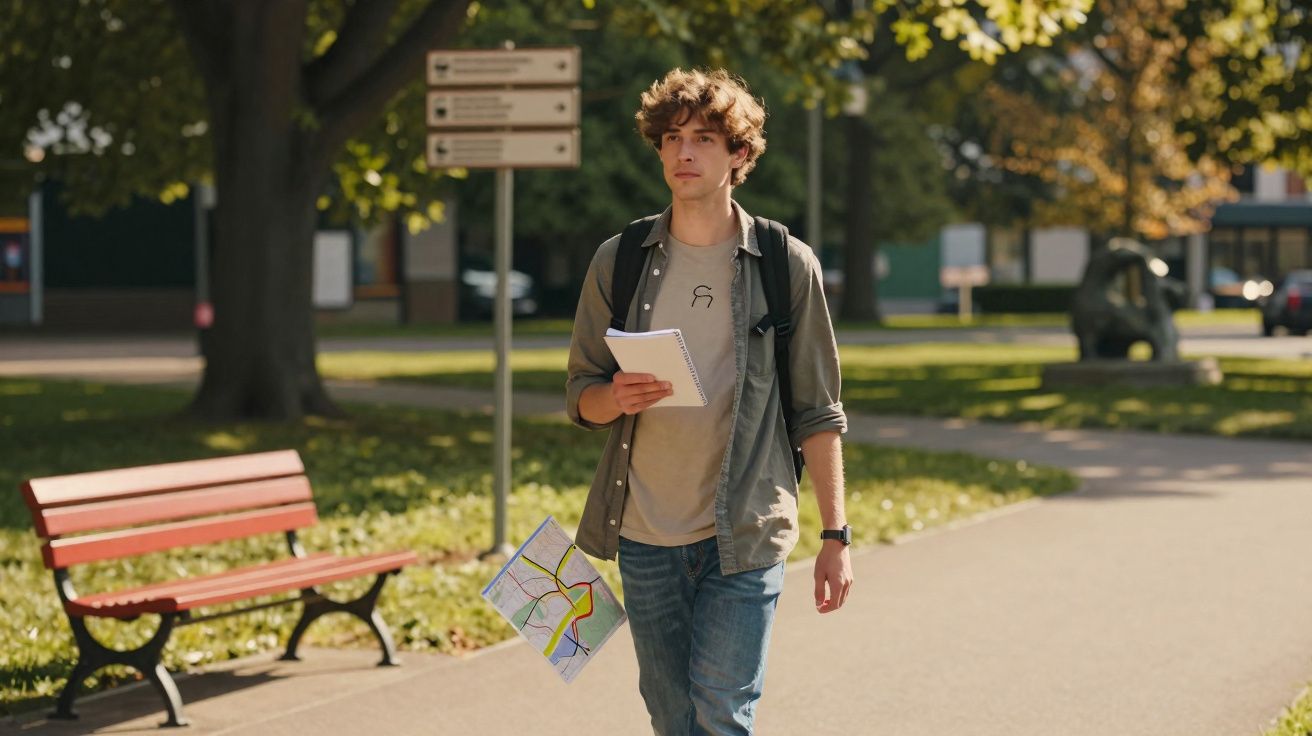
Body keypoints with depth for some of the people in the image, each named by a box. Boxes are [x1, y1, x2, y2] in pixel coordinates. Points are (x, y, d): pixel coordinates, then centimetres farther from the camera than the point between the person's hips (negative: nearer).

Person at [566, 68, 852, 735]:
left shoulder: (787, 266, 0)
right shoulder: (618, 262, 6)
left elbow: (818, 415, 2)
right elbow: (580, 395, 10)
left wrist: (836, 535, -2)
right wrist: (616, 399, -14)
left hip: (744, 535, -3)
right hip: (644, 536, 3)